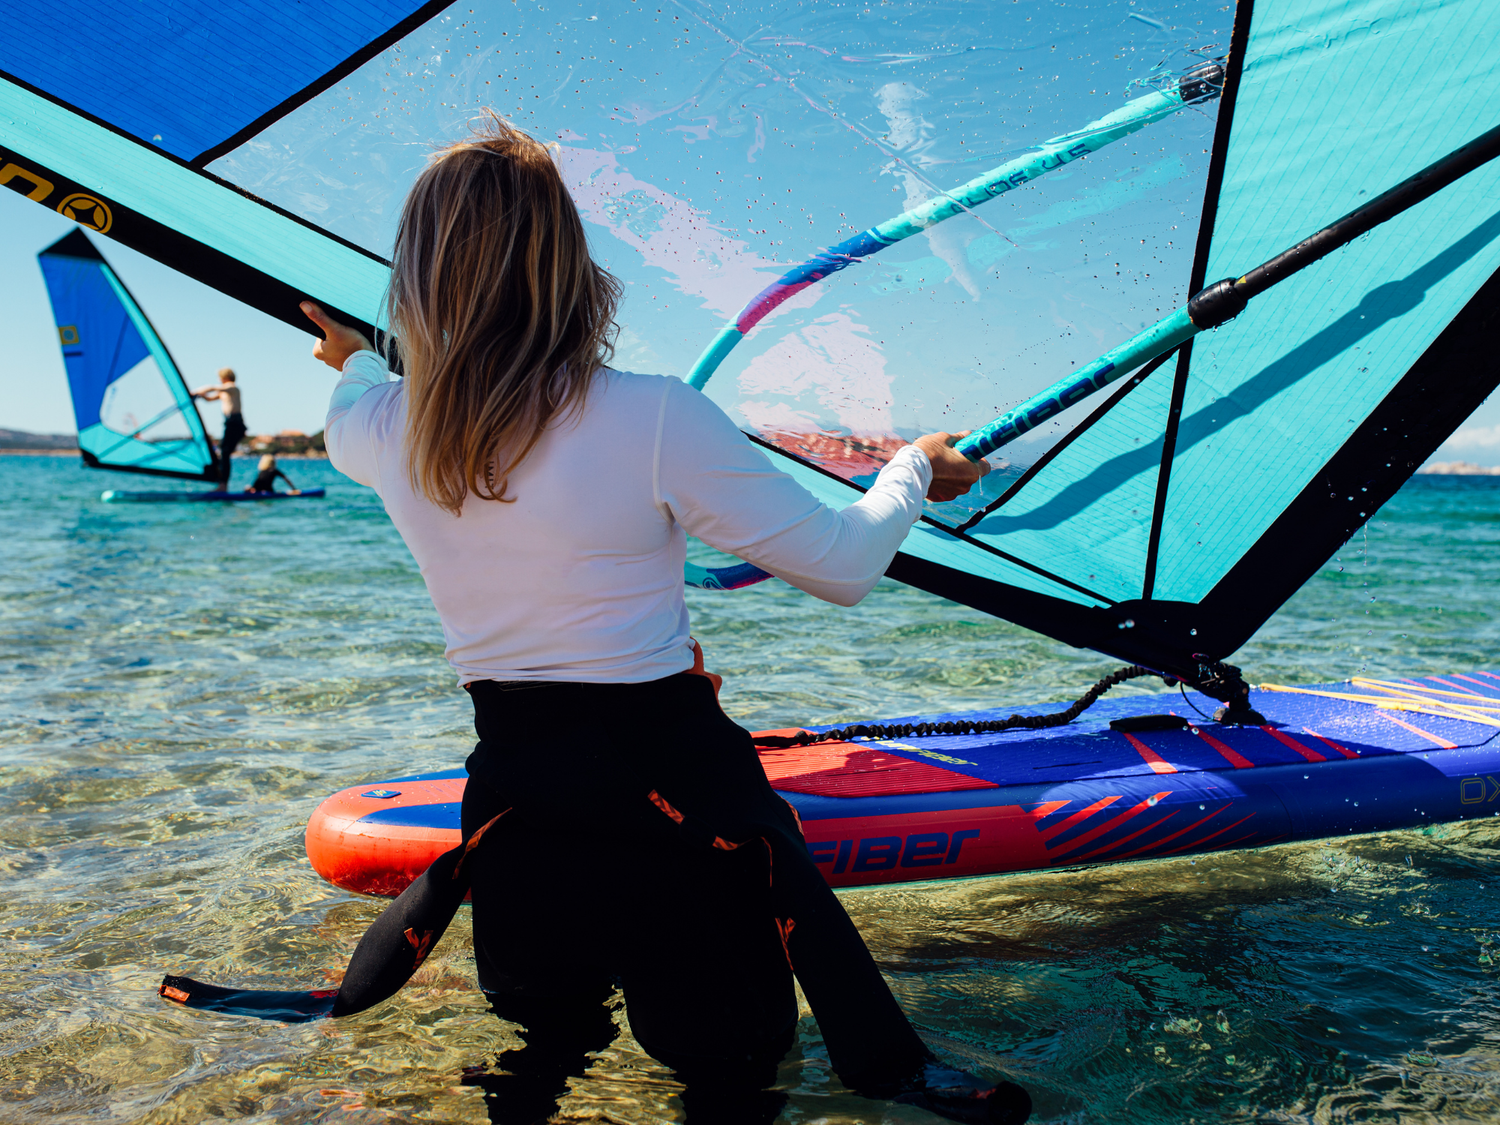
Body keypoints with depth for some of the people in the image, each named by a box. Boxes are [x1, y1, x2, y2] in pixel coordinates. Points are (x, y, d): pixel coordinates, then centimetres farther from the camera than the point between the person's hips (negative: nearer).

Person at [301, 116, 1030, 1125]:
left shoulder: (391, 431, -3)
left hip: (514, 795, 4)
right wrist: (914, 470, 11)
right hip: (675, 784, -3)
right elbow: (844, 565, -9)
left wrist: (358, 364, 47)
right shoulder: (654, 419, -17)